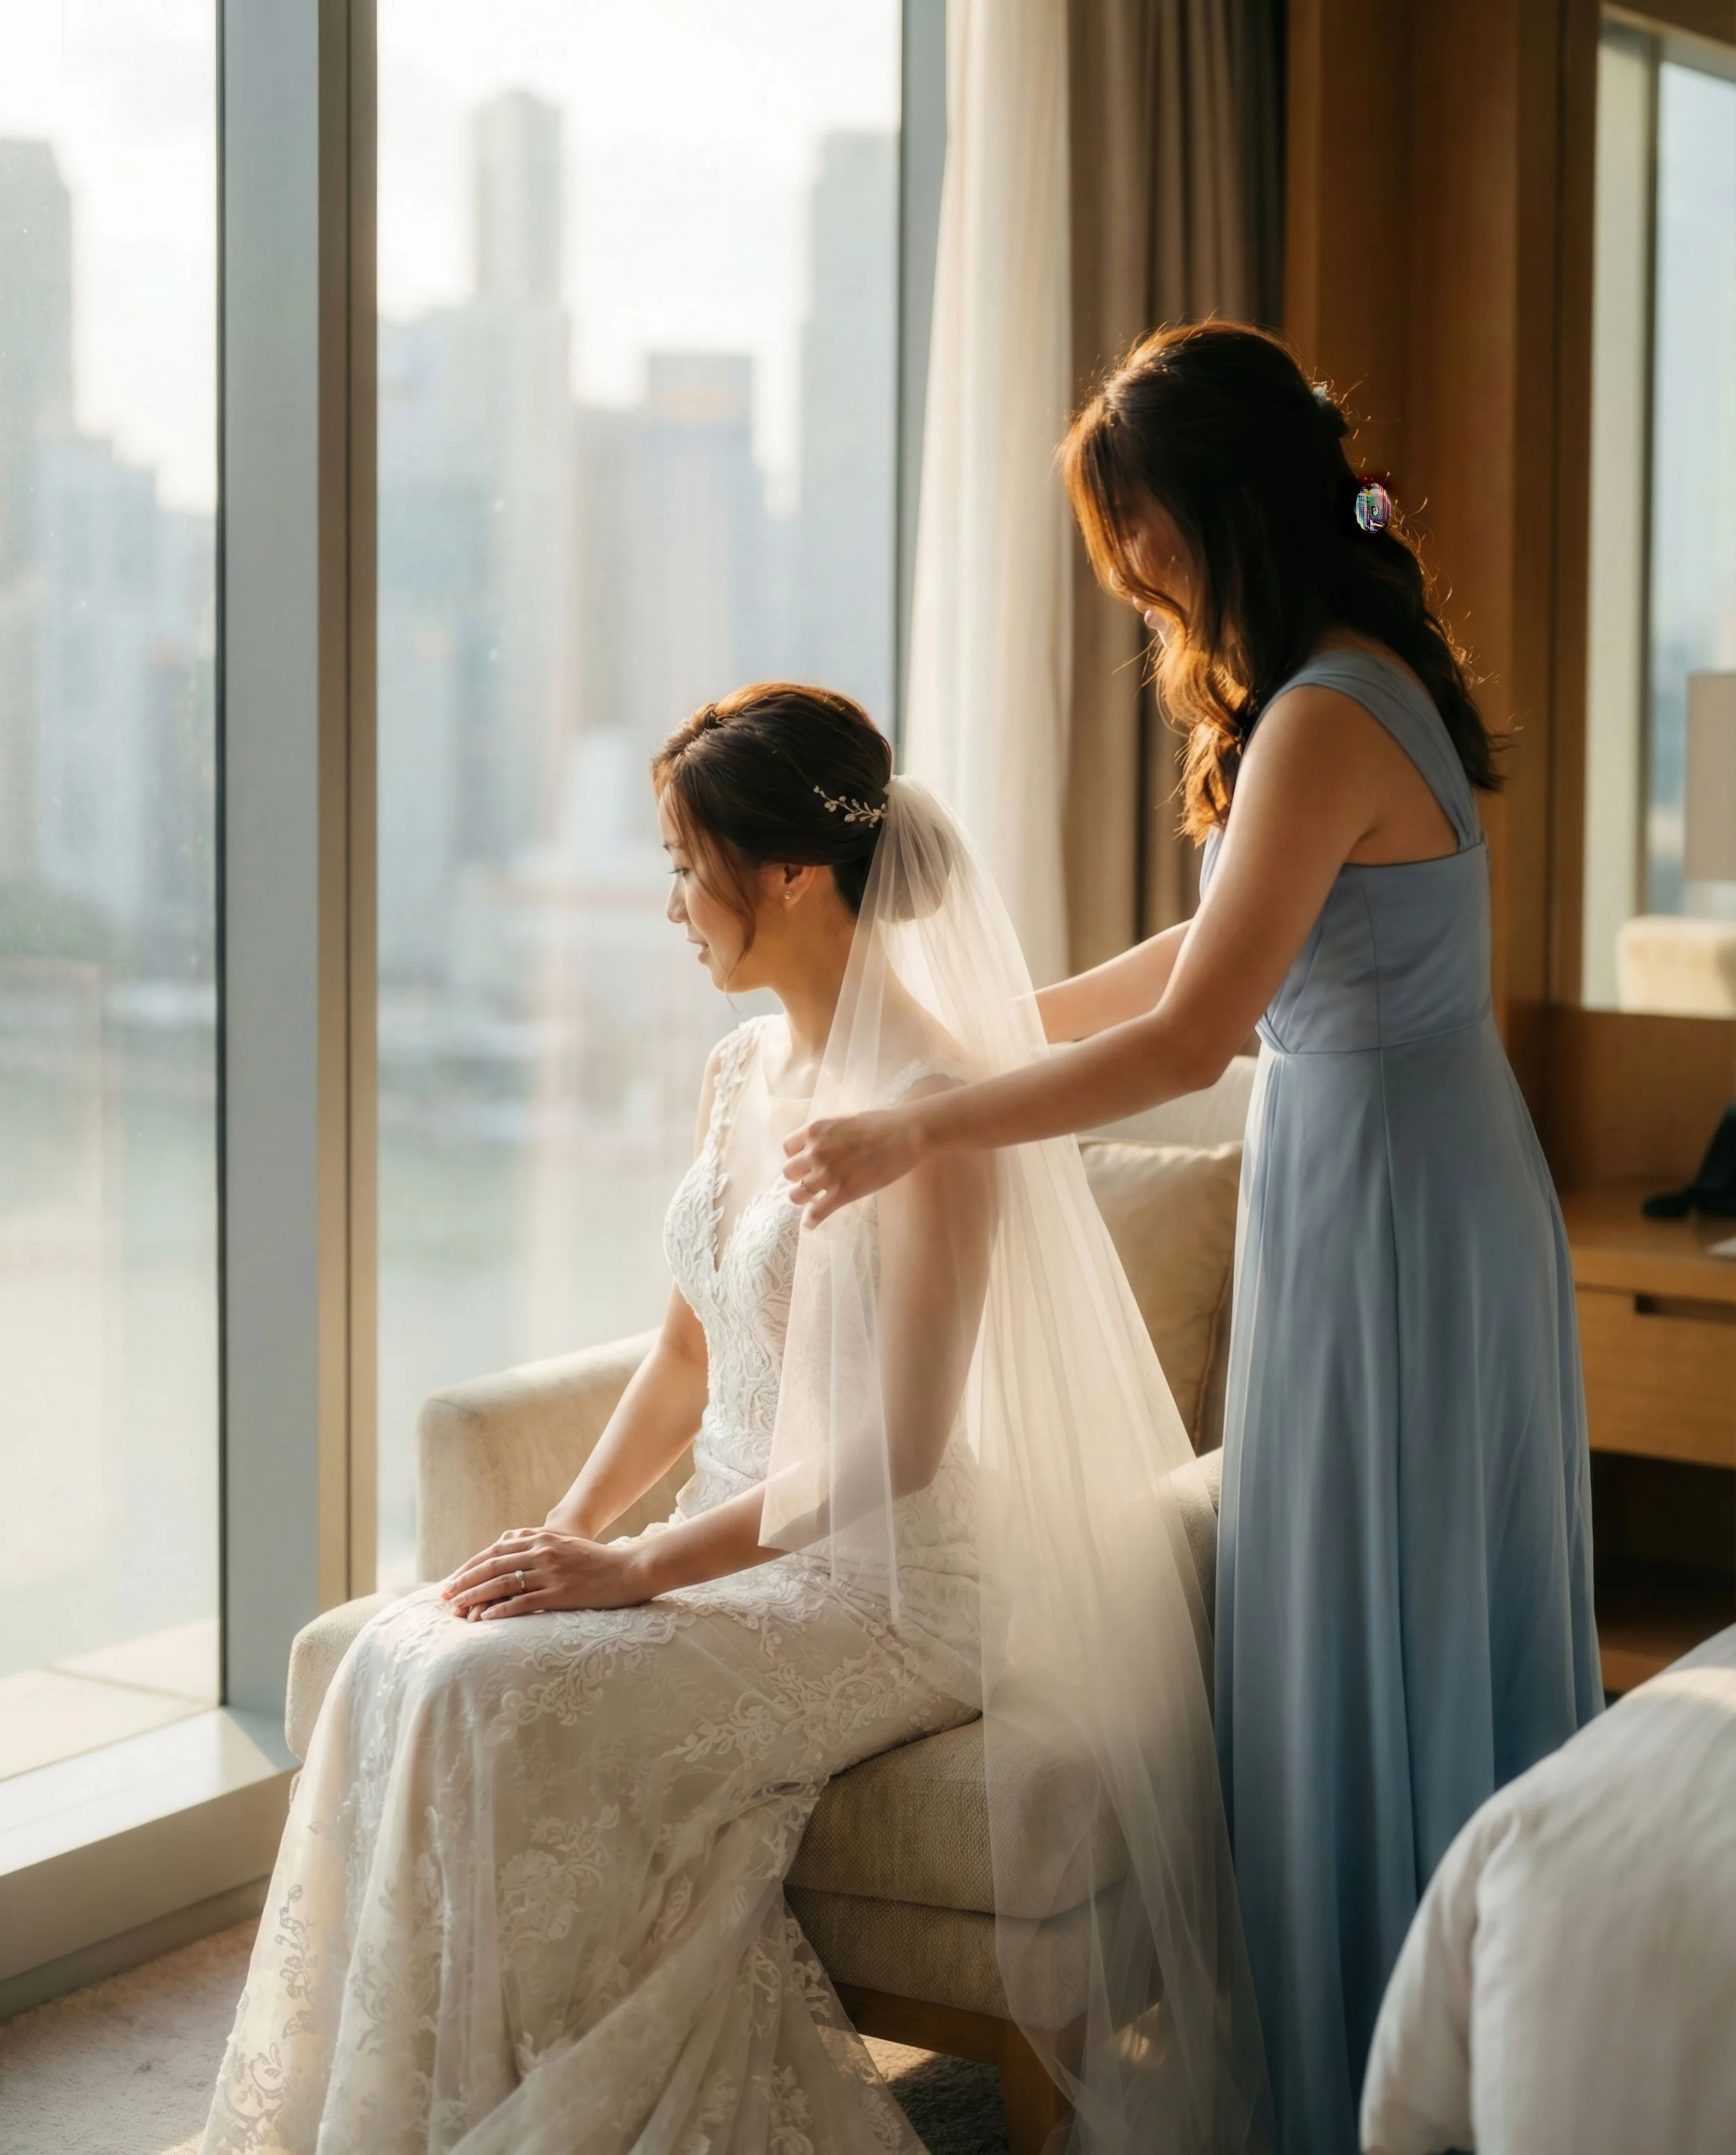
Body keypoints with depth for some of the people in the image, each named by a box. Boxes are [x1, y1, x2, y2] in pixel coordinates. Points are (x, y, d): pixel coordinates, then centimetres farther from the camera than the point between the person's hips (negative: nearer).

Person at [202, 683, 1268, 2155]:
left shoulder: (932, 1098, -18)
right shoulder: (745, 1071, 9)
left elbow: (900, 1443, -20)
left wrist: (637, 1567, -19)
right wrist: (568, 1533, 1)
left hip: (890, 1585, -8)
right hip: (746, 1547, 8)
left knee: (497, 1697, -24)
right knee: (400, 1660, -12)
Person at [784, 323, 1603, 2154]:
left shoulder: (1326, 716, -21)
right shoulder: (1365, 681, 10)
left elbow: (1186, 1038, -24)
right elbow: (1217, 954, 18)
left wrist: (917, 1132, -17)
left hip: (1389, 1202, -10)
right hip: (1432, 1188, 10)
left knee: (1380, 1658, 1)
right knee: (1435, 1645, 17)